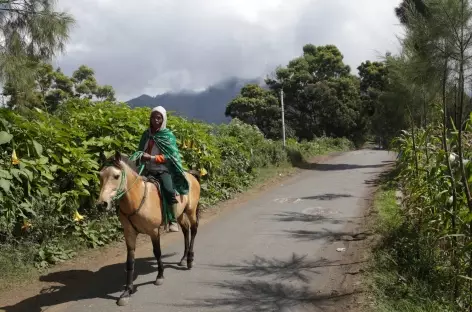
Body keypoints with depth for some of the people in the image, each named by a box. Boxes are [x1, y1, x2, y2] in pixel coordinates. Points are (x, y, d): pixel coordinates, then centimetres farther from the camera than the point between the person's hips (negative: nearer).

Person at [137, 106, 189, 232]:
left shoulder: (168, 136, -2)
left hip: (163, 170, -5)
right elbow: (140, 152, 19)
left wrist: (151, 158, -21)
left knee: (169, 191, -28)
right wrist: (140, 157, -4)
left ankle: (173, 221, -18)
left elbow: (169, 157, -10)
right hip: (148, 170, 5)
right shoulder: (146, 134, 10)